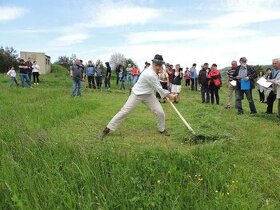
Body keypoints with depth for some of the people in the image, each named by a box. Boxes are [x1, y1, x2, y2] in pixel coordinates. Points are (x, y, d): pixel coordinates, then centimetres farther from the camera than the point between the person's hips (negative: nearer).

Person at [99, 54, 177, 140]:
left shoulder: (154, 71, -4)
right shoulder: (150, 74, -31)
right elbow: (158, 88, -22)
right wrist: (169, 95, -10)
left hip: (149, 95, 8)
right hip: (137, 94, -8)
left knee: (160, 112, 1)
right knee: (124, 111, -9)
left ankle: (162, 129, 27)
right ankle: (107, 129, 1)